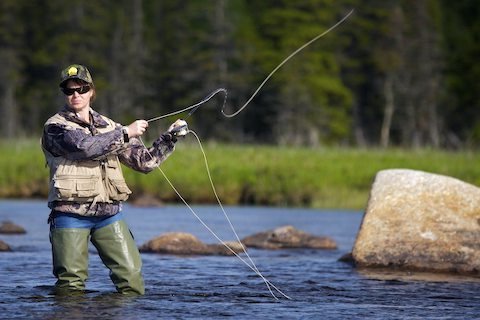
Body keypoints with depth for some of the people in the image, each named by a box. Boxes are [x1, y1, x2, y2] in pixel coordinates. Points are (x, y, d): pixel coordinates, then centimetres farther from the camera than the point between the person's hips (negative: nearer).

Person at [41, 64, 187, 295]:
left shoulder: (108, 127, 16)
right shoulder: (55, 127, -1)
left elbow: (145, 161, 18)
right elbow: (85, 147, -19)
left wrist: (170, 137, 6)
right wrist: (126, 133, -14)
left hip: (109, 215, 4)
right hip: (71, 214, -4)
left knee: (132, 280, -5)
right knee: (71, 285, -3)